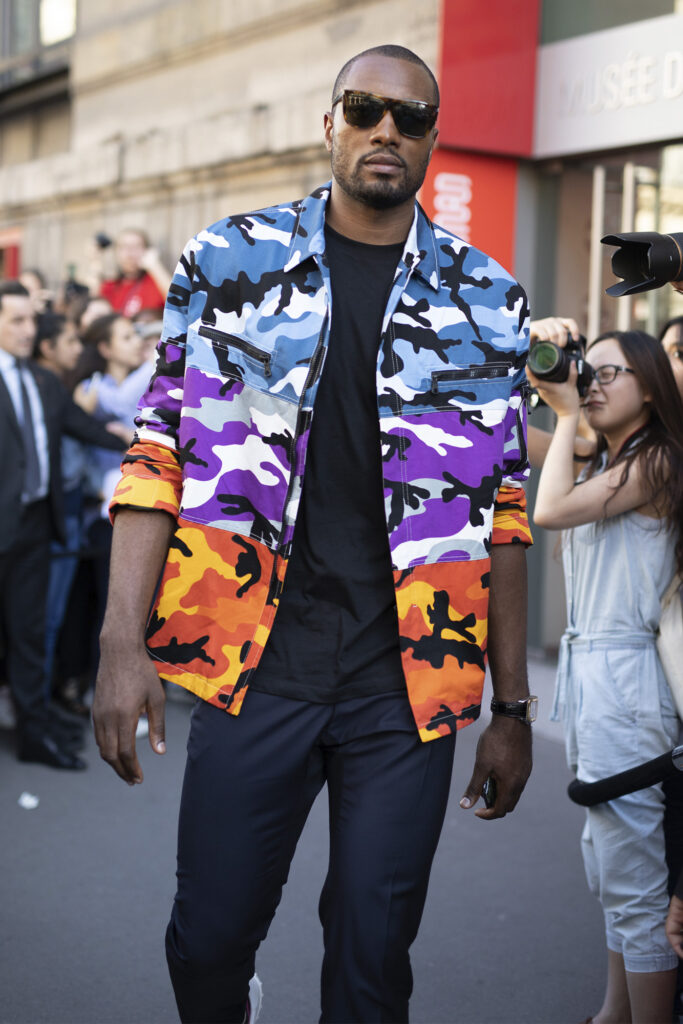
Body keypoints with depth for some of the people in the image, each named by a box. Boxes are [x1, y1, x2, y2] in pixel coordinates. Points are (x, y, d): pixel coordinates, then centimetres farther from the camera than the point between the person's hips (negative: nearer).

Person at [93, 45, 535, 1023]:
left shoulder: (486, 301, 6)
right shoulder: (227, 262, 4)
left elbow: (503, 513, 8)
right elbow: (157, 457, 2)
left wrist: (512, 708, 7)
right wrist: (123, 642, -8)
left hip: (407, 680, 1)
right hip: (258, 658, 0)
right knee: (207, 942, 8)